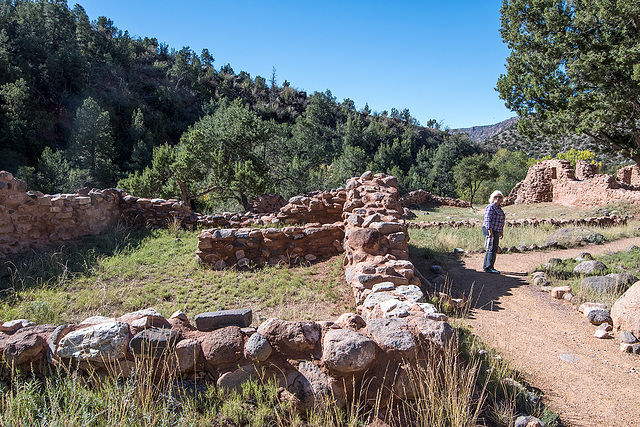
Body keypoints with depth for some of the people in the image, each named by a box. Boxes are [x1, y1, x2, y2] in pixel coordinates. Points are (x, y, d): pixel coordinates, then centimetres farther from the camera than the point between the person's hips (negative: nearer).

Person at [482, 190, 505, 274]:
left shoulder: (498, 207, 17)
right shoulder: (491, 207, -12)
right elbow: (487, 220, -19)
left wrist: (501, 232, 22)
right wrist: (490, 232, -24)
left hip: (496, 231, 10)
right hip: (490, 230, -10)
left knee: (491, 249, 12)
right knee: (492, 249, -10)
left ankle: (485, 266, 18)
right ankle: (489, 267, -8)